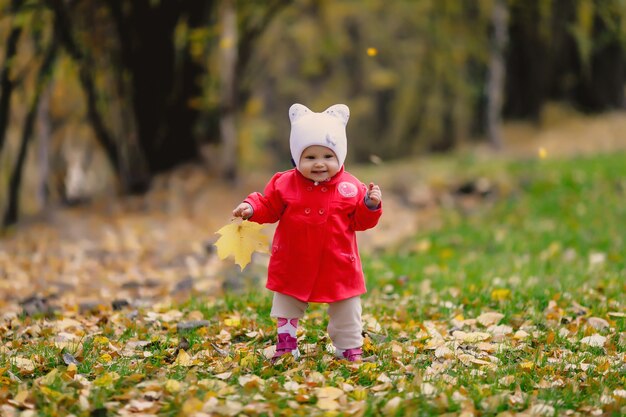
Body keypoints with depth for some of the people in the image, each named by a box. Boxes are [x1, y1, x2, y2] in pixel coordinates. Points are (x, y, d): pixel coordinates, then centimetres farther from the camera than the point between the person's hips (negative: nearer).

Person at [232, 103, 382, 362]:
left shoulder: (350, 188, -7)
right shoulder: (285, 184, -8)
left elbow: (360, 221, -2)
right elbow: (268, 207, 1)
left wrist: (371, 205, -20)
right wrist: (251, 208, -17)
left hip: (338, 267, 0)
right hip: (294, 267, 1)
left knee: (346, 312, 12)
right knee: (286, 308, 15)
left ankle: (350, 349, 28)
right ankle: (286, 346, 29)